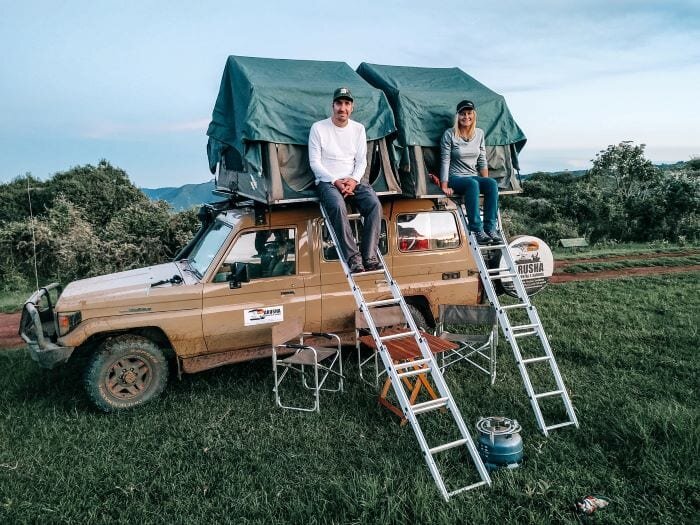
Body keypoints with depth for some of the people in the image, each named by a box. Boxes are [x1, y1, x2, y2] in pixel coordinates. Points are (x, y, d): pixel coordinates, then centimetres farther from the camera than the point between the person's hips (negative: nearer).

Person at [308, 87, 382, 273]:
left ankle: (369, 256, -25)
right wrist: (335, 181, -14)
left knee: (374, 204, -26)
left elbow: (361, 161, 10)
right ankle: (353, 257, -32)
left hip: (353, 180, 3)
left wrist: (353, 180, -10)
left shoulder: (359, 129, 12)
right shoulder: (318, 128, 0)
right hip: (327, 181, -3)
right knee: (338, 206, -36)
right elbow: (315, 162, -3)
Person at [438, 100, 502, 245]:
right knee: (472, 184, -38)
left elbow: (482, 160, 12)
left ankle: (491, 228, -29)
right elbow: (445, 161, -6)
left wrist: (485, 182, 2)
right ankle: (477, 230, -39)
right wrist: (444, 185, -12)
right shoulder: (449, 134, -3)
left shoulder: (479, 133, 11)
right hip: (456, 178, -4)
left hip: (474, 177, 5)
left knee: (492, 183, -28)